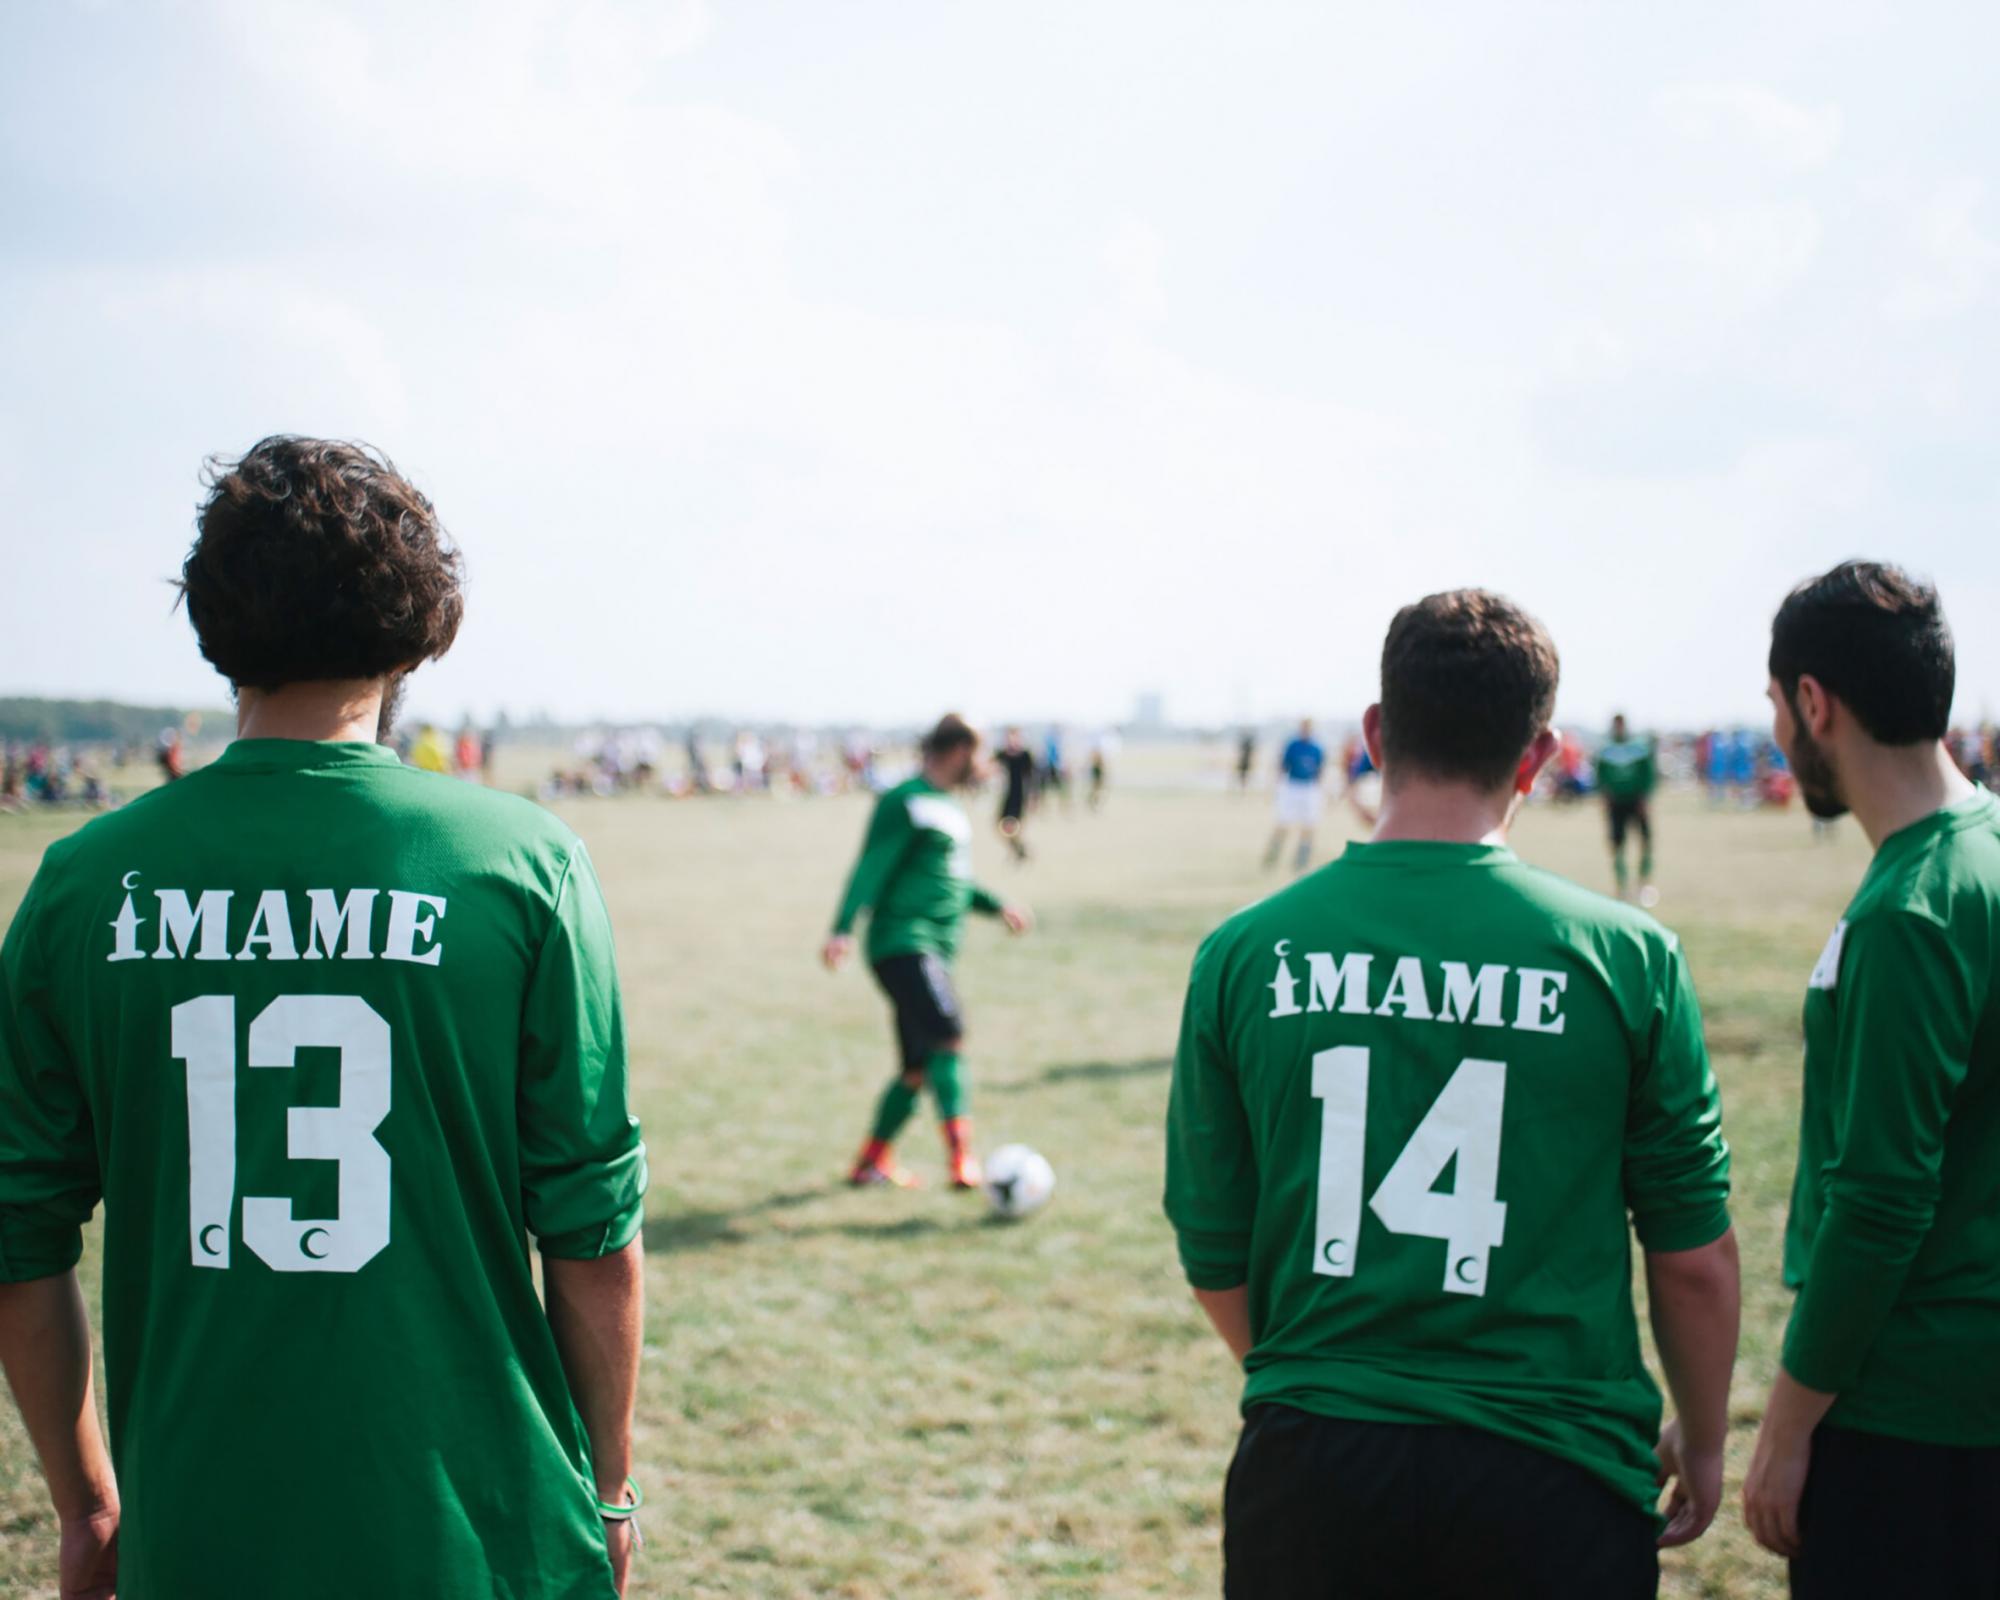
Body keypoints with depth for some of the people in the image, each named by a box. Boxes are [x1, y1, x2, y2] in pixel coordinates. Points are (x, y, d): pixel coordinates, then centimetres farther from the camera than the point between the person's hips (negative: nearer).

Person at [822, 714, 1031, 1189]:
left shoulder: (947, 806, 21)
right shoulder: (906, 802, -9)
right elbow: (871, 869, -17)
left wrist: (996, 906, 31)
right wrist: (842, 929, -28)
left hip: (933, 952, 10)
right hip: (903, 944, -10)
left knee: (920, 1068, 11)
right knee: (948, 1033, -25)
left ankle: (872, 1162, 25)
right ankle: (961, 1154, -32)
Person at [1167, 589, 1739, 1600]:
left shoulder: (1246, 953, -4)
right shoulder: (1626, 957, -8)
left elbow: (1213, 1261, 3)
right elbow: (1693, 1258, -1)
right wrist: (1700, 1442, 16)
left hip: (1308, 1475, 2)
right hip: (1550, 1475, -1)